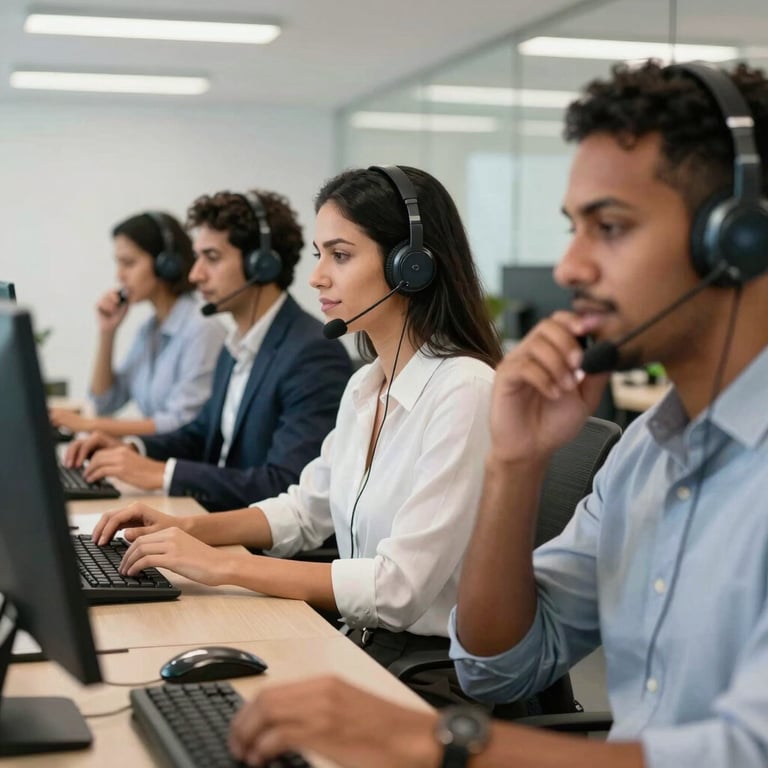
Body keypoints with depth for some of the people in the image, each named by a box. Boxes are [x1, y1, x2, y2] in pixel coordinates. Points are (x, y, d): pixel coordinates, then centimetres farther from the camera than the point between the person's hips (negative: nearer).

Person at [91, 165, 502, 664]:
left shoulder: (465, 392, -19)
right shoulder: (365, 386, 9)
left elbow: (399, 588, -24)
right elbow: (308, 508, 22)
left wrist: (222, 566, -22)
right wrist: (188, 529, 7)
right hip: (361, 643, 7)